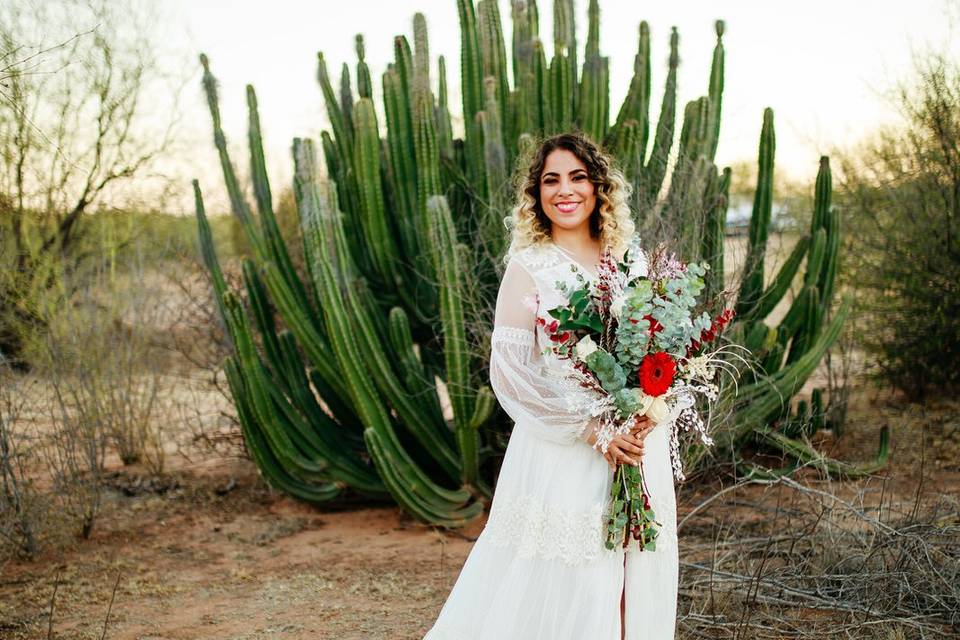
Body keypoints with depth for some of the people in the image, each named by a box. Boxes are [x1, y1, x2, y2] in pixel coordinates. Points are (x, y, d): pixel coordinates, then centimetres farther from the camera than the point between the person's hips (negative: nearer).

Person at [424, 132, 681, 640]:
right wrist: (593, 428, -16)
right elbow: (510, 371, -10)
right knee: (559, 591, 0)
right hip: (563, 455, -4)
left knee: (637, 587, 10)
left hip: (639, 449, 5)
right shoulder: (529, 267, -4)